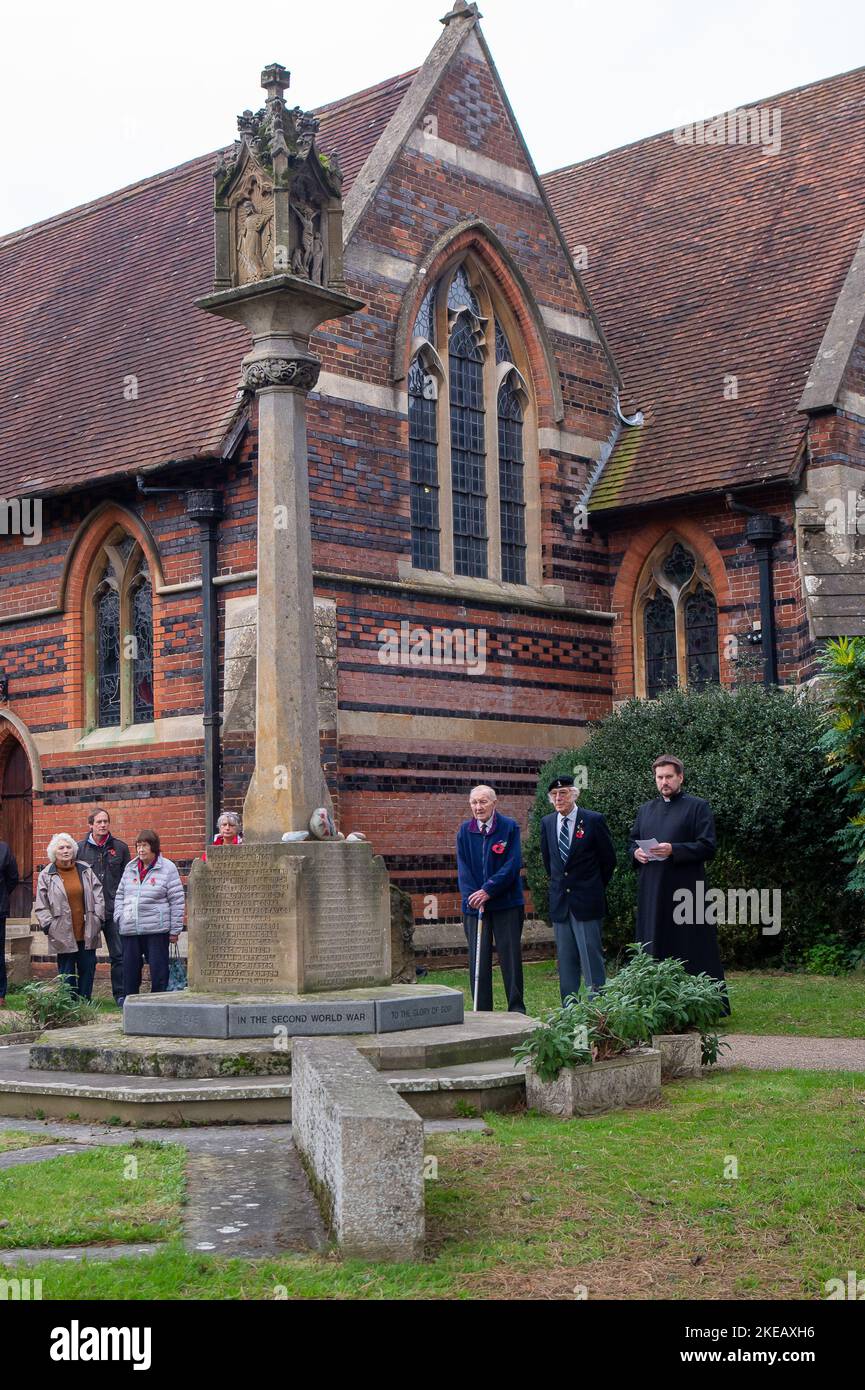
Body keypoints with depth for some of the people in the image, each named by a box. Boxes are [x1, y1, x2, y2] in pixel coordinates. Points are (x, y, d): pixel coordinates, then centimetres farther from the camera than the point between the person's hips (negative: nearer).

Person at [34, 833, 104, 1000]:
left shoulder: (85, 870, 7)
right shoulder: (46, 875, 1)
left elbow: (98, 895, 10)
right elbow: (41, 906, 2)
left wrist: (98, 918, 3)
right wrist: (49, 926, -6)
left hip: (87, 933, 2)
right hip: (63, 935, -2)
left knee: (87, 969, 6)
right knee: (66, 972, 2)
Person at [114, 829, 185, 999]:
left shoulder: (167, 868, -4)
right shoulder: (130, 868, 12)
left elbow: (177, 900, -4)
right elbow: (120, 894, 20)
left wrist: (175, 929, -6)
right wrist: (119, 916, 4)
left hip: (156, 928, -5)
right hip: (129, 929, 5)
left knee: (158, 969, -1)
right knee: (130, 968, 9)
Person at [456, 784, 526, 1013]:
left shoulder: (509, 827, -4)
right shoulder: (464, 831, 6)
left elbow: (513, 865, -9)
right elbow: (463, 868, 3)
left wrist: (488, 890, -16)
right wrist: (473, 895, -12)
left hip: (506, 902, -3)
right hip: (474, 904, 3)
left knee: (510, 955, 2)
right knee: (478, 958, 4)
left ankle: (516, 1007, 10)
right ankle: (482, 1010, 10)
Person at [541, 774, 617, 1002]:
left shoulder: (593, 820, -7)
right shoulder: (547, 823, 7)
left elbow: (608, 859, 1)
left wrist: (594, 889, 8)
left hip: (587, 901, -5)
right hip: (560, 902, 5)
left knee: (592, 958, -7)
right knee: (565, 960, 8)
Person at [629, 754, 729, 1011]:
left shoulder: (697, 807, 0)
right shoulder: (645, 809, 17)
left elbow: (707, 846, -7)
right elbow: (632, 842, 24)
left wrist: (673, 850, -18)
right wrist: (636, 853, 1)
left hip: (686, 891, -5)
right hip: (652, 892, 5)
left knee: (692, 952, -4)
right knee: (654, 951, 7)